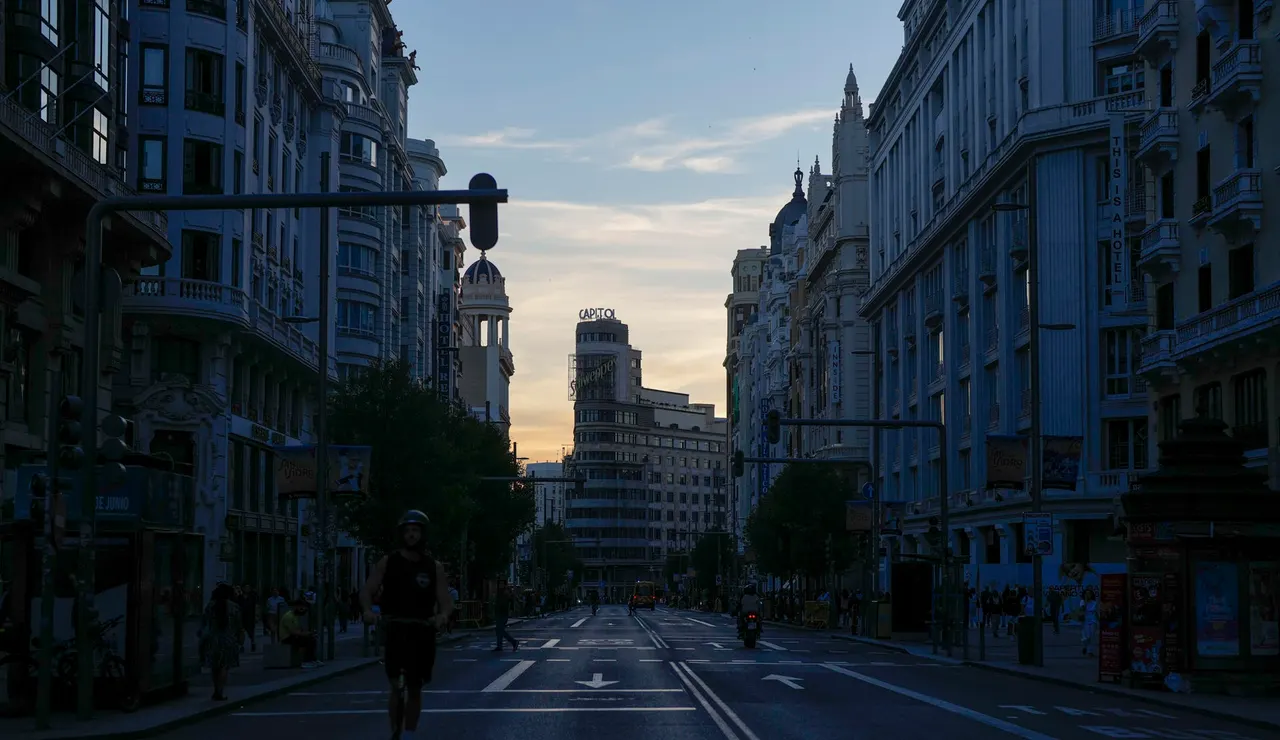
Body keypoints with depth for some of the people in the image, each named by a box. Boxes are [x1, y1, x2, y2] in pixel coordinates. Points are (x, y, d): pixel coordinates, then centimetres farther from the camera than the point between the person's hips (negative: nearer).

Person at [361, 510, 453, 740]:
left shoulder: (434, 567, 4)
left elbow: (445, 600, 0)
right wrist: (368, 610, -22)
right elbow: (367, 591, -1)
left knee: (414, 689, 6)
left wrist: (442, 615, -23)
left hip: (422, 634, 1)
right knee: (397, 688, -9)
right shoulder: (387, 563, 3)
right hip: (395, 632, -1)